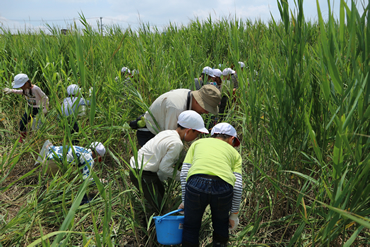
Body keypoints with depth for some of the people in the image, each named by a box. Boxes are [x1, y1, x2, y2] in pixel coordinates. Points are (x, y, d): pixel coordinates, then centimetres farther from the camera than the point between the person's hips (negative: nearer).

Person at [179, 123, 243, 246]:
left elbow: (183, 174, 20)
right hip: (223, 188, 1)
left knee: (190, 227, 22)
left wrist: (184, 201, 28)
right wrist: (234, 214, 27)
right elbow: (237, 187, 18)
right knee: (221, 225, 30)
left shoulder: (198, 142, 29)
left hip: (196, 184, 0)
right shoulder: (234, 152, 28)